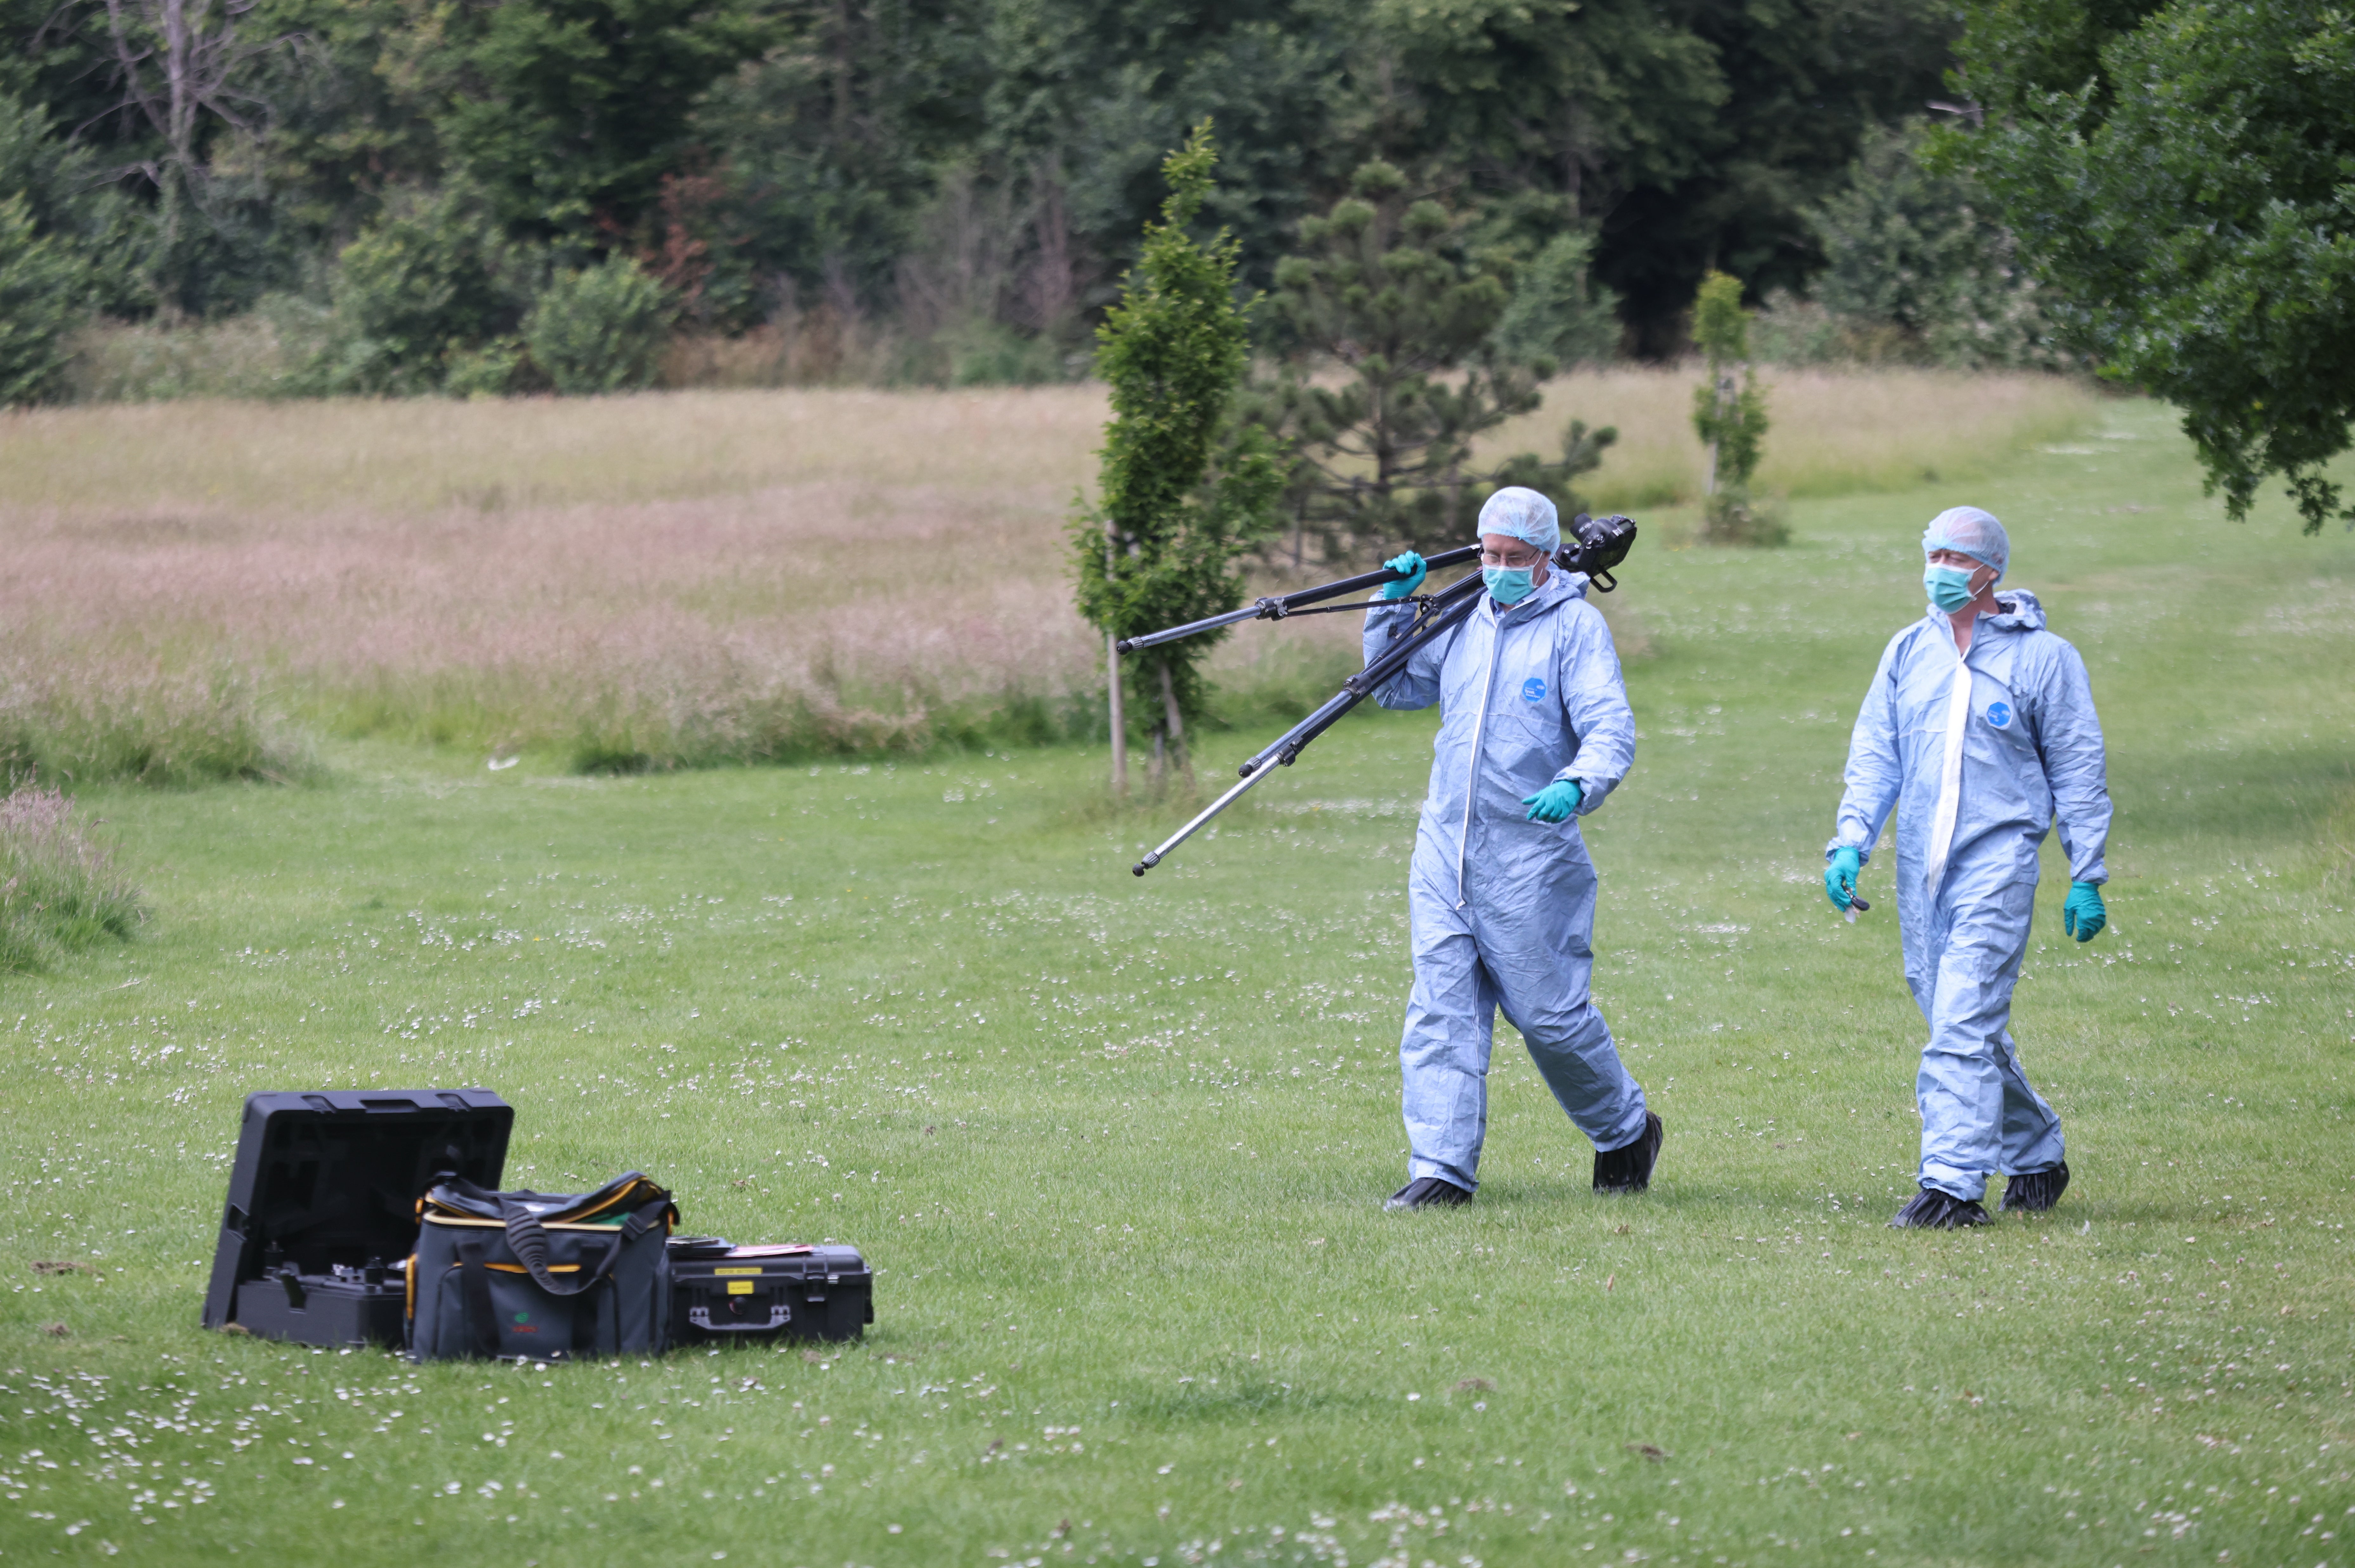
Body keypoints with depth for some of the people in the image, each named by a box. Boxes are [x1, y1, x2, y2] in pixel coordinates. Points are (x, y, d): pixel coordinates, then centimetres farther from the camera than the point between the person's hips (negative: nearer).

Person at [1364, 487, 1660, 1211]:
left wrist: (1577, 784, -32)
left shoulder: (1575, 625, -4)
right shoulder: (1465, 622, 13)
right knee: (1441, 1007, -4)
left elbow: (1612, 729, -13)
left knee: (1549, 1013, 2)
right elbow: (1396, 688, 27)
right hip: (1446, 848, 5)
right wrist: (1393, 606, 13)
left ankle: (1627, 1131, 25)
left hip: (1530, 850, -5)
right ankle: (1442, 1169, -5)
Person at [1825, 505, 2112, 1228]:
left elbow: (2078, 771, 2)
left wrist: (2087, 877, 0)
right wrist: (1850, 843, -3)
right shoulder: (1909, 652, 11)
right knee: (1968, 1026, 12)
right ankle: (2036, 1154, 30)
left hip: (1998, 862, -5)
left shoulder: (2044, 657, -1)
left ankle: (1953, 1184, -18)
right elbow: (1875, 755, 11)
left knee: (1963, 1024, -16)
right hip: (1921, 869, 5)